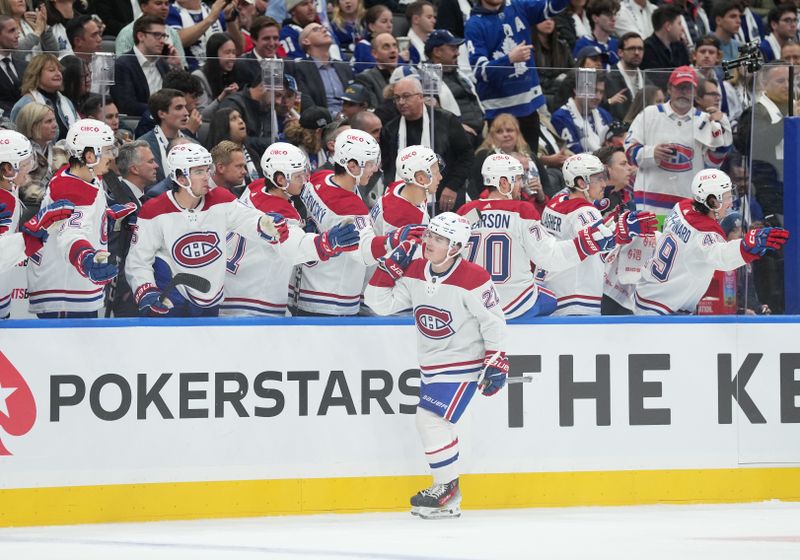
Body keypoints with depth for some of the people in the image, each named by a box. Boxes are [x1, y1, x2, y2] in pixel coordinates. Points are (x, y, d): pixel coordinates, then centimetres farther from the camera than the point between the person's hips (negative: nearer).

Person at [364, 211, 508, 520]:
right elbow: (380, 303, 2)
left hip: (463, 363, -8)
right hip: (432, 364, 8)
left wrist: (497, 363, -15)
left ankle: (447, 489, -5)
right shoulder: (415, 272, 0)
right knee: (435, 422, 12)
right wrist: (391, 266, -7)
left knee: (431, 417, -16)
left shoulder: (472, 279, -19)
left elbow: (493, 321, -13)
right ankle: (448, 494, 23)